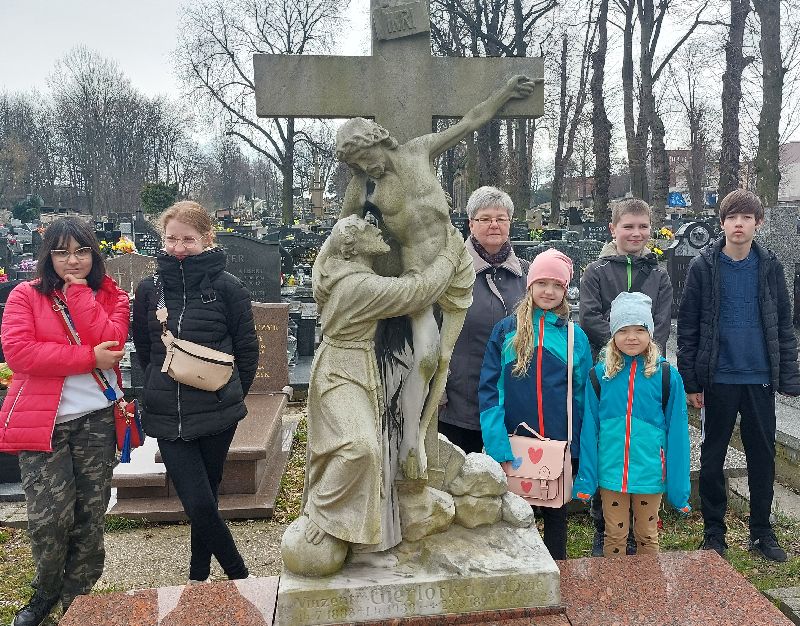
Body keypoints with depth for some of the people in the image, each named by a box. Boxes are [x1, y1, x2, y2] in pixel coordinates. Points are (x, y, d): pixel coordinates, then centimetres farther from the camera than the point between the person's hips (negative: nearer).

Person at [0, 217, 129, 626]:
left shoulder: (111, 296, 7)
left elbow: (110, 343, -12)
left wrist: (79, 292, -10)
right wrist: (90, 357, -14)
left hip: (97, 419, 2)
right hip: (41, 421, -1)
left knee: (89, 518, 8)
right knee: (48, 518, -6)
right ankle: (46, 593, 24)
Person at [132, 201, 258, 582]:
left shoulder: (226, 287, -5)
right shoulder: (149, 289, 4)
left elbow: (247, 349, 2)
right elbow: (143, 348, 16)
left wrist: (229, 395, 8)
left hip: (217, 414, -2)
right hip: (167, 417, 2)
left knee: (204, 498, 11)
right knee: (198, 504, -4)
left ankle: (199, 575, 34)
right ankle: (239, 574, 16)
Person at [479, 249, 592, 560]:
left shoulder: (575, 336, 4)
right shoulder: (505, 331, -2)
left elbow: (581, 394, 7)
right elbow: (489, 391, -7)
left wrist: (580, 446, -1)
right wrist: (499, 449, -16)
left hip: (560, 445, 1)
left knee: (556, 514, 15)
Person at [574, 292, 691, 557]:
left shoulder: (667, 376, -6)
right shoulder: (600, 375, -4)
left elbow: (677, 433, -3)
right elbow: (590, 429, -1)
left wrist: (679, 487, -3)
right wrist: (586, 479, -2)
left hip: (650, 473, 0)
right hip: (611, 472, 1)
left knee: (647, 536, 17)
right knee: (614, 536, 14)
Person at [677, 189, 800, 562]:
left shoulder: (770, 267, 4)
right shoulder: (703, 266, -3)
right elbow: (687, 327, -3)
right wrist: (690, 381, -6)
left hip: (760, 378, 2)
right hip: (719, 378, -2)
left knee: (762, 456, 11)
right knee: (713, 457, 8)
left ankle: (761, 531, 28)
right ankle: (714, 533, 22)